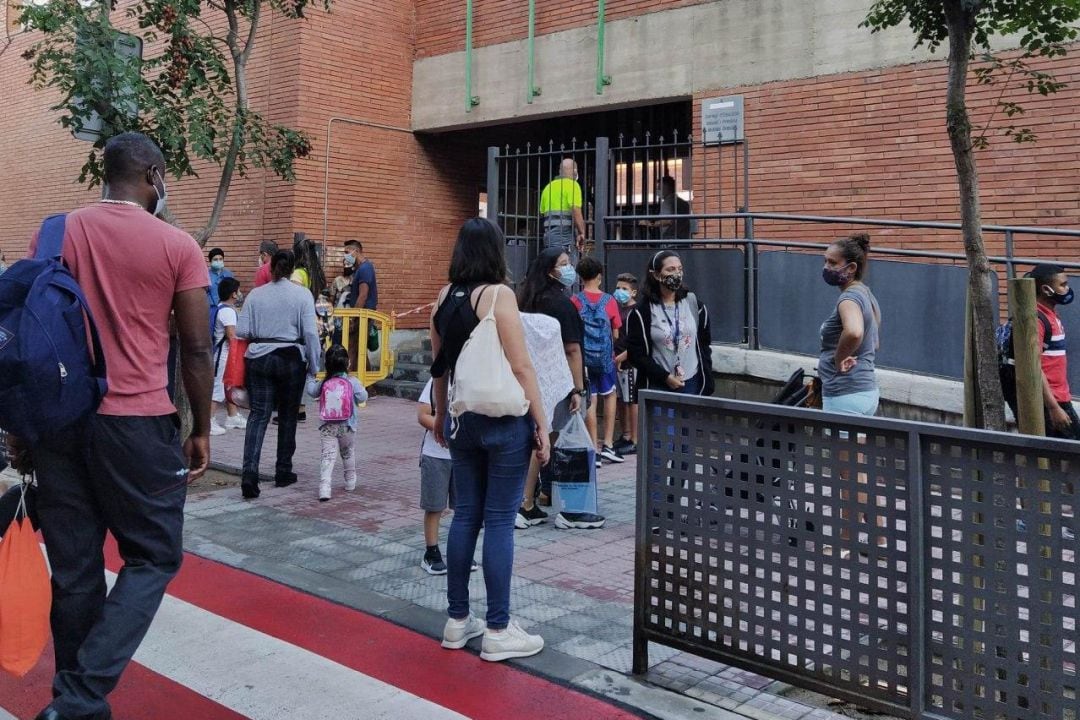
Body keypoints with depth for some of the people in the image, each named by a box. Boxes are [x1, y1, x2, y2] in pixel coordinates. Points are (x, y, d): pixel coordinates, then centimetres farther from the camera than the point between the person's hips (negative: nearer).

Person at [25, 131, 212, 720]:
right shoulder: (176, 246, -5)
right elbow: (196, 350, -4)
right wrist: (201, 430, 7)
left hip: (59, 420, 5)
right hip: (137, 423, -4)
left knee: (73, 567, 13)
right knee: (153, 558, 8)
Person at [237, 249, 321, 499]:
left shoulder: (255, 294, 2)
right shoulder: (302, 295, -4)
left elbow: (241, 331, 0)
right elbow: (310, 333, -8)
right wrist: (314, 366, 0)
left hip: (259, 357, 1)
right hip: (291, 359, -1)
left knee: (258, 415, 2)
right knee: (288, 416, 13)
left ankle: (249, 472, -15)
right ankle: (283, 472, 22)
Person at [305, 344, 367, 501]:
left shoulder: (324, 384, 1)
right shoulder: (352, 382, -7)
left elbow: (312, 391, 15)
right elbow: (362, 397, -10)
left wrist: (311, 377, 31)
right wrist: (359, 387, 9)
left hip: (328, 427, 0)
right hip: (347, 426, 0)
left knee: (328, 456, -5)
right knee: (348, 454, 21)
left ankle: (324, 487, -19)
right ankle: (350, 482, 34)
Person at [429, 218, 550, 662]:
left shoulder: (444, 298, 6)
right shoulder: (498, 295, -11)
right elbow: (521, 368, -14)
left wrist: (441, 416, 26)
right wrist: (541, 426, -8)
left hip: (462, 420, 6)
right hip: (505, 421, -6)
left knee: (466, 515, 13)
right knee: (499, 521, 0)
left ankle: (457, 620, 22)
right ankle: (498, 631, 8)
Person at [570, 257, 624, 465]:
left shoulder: (575, 301, -7)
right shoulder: (609, 301, -5)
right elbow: (615, 334, 0)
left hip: (583, 356, 0)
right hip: (605, 355, 0)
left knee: (590, 401, 5)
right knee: (610, 395, 19)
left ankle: (595, 450, 7)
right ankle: (608, 444, 15)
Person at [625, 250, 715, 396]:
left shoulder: (694, 304, 4)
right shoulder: (641, 312, -6)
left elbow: (704, 345, 10)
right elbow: (636, 354, -6)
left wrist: (707, 381, 5)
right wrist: (665, 376, -13)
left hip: (691, 384, 3)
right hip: (658, 386, -3)